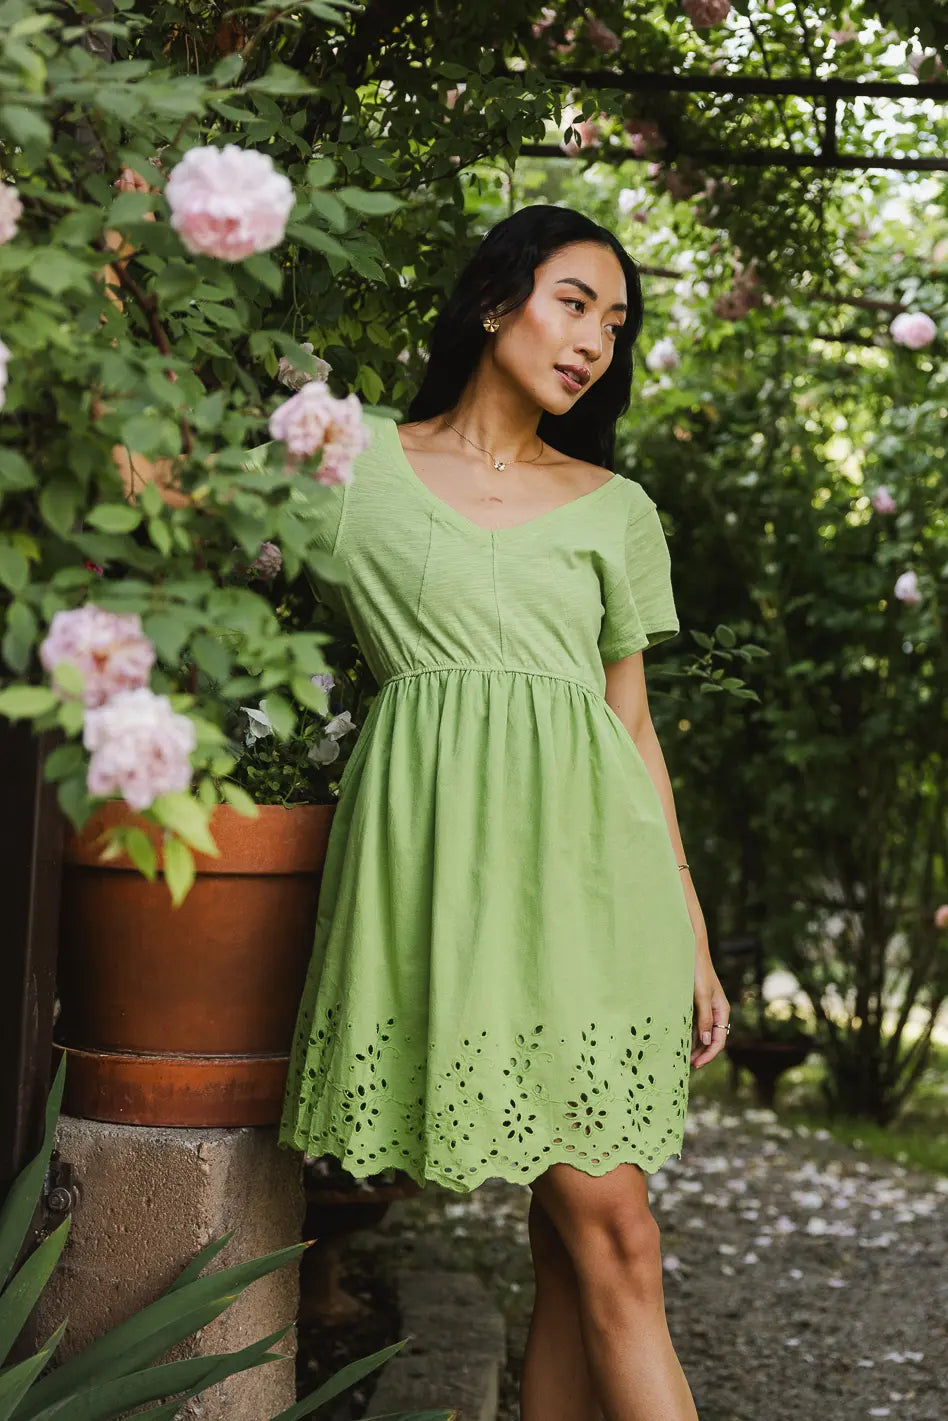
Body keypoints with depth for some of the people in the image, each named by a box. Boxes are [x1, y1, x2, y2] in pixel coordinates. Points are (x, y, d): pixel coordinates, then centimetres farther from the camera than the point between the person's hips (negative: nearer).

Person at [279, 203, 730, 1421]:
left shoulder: (616, 510, 17)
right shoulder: (353, 463, 10)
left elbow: (633, 724, 16)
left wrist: (691, 933, 13)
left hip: (585, 851, 3)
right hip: (442, 839, -3)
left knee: (578, 1226, -3)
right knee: (601, 1214, -9)